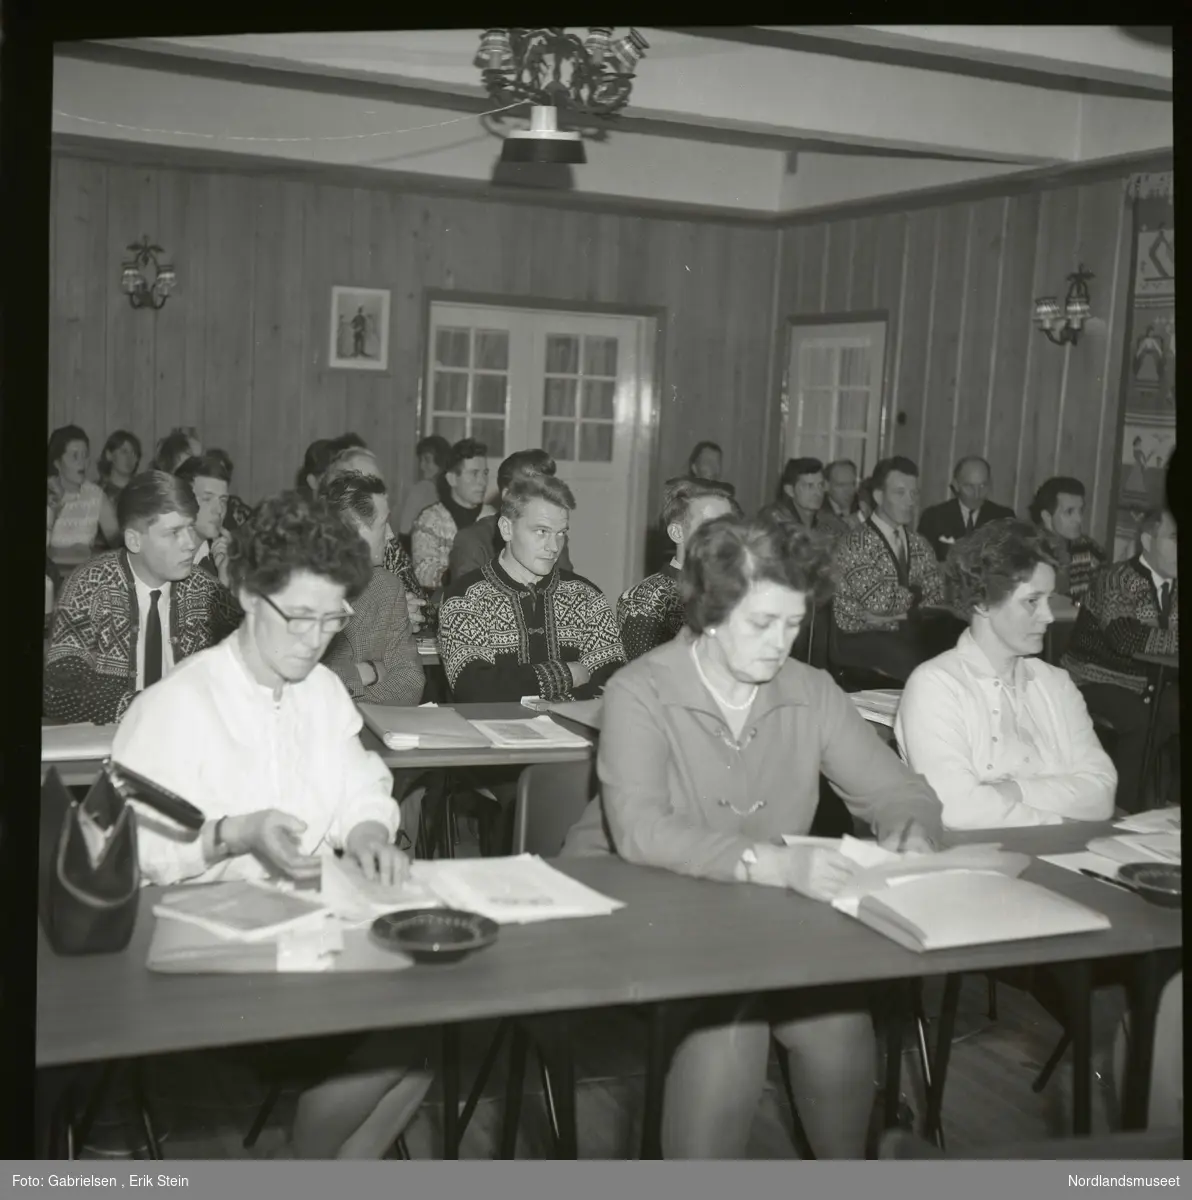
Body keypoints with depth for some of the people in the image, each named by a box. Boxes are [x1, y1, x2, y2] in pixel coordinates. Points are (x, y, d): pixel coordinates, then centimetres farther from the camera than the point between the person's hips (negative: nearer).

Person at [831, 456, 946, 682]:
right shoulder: (854, 543, -6)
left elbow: (937, 596, 7)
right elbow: (876, 601, -16)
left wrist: (892, 612, -10)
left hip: (911, 637, 6)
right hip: (862, 641, -5)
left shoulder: (920, 544, 16)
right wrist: (913, 595, 0)